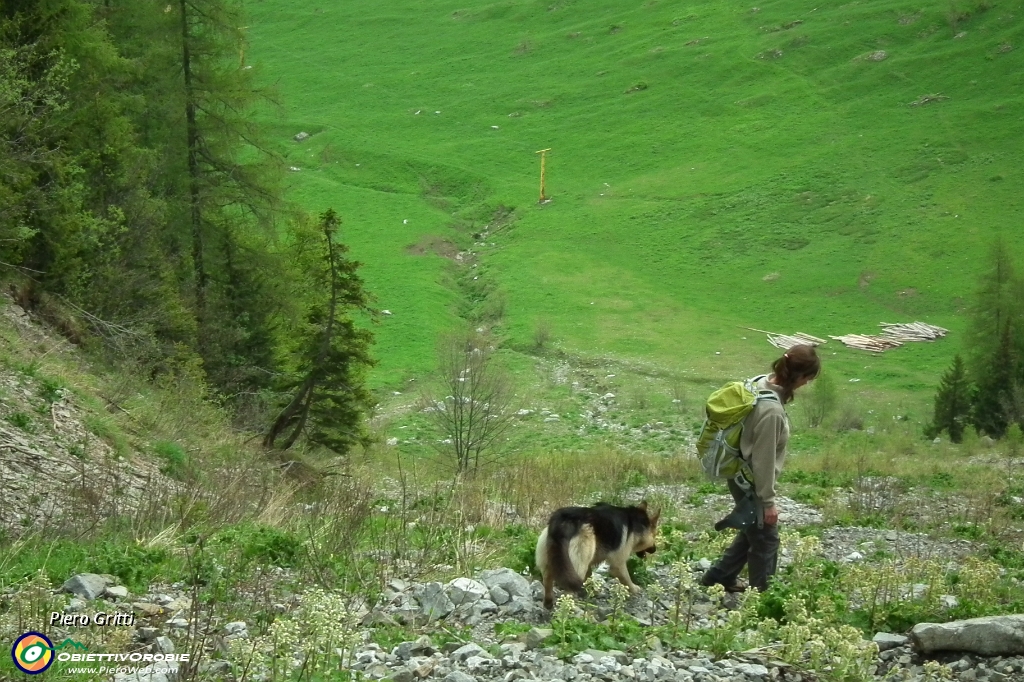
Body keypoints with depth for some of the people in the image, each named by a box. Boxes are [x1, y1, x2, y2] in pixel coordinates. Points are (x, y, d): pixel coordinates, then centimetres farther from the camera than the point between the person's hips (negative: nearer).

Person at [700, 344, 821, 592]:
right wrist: (768, 501, -15)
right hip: (751, 483, -9)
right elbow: (764, 459, -25)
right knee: (766, 539, 8)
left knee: (753, 531, 26)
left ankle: (720, 576, 41)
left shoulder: (762, 385, -5)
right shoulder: (771, 410, -33)